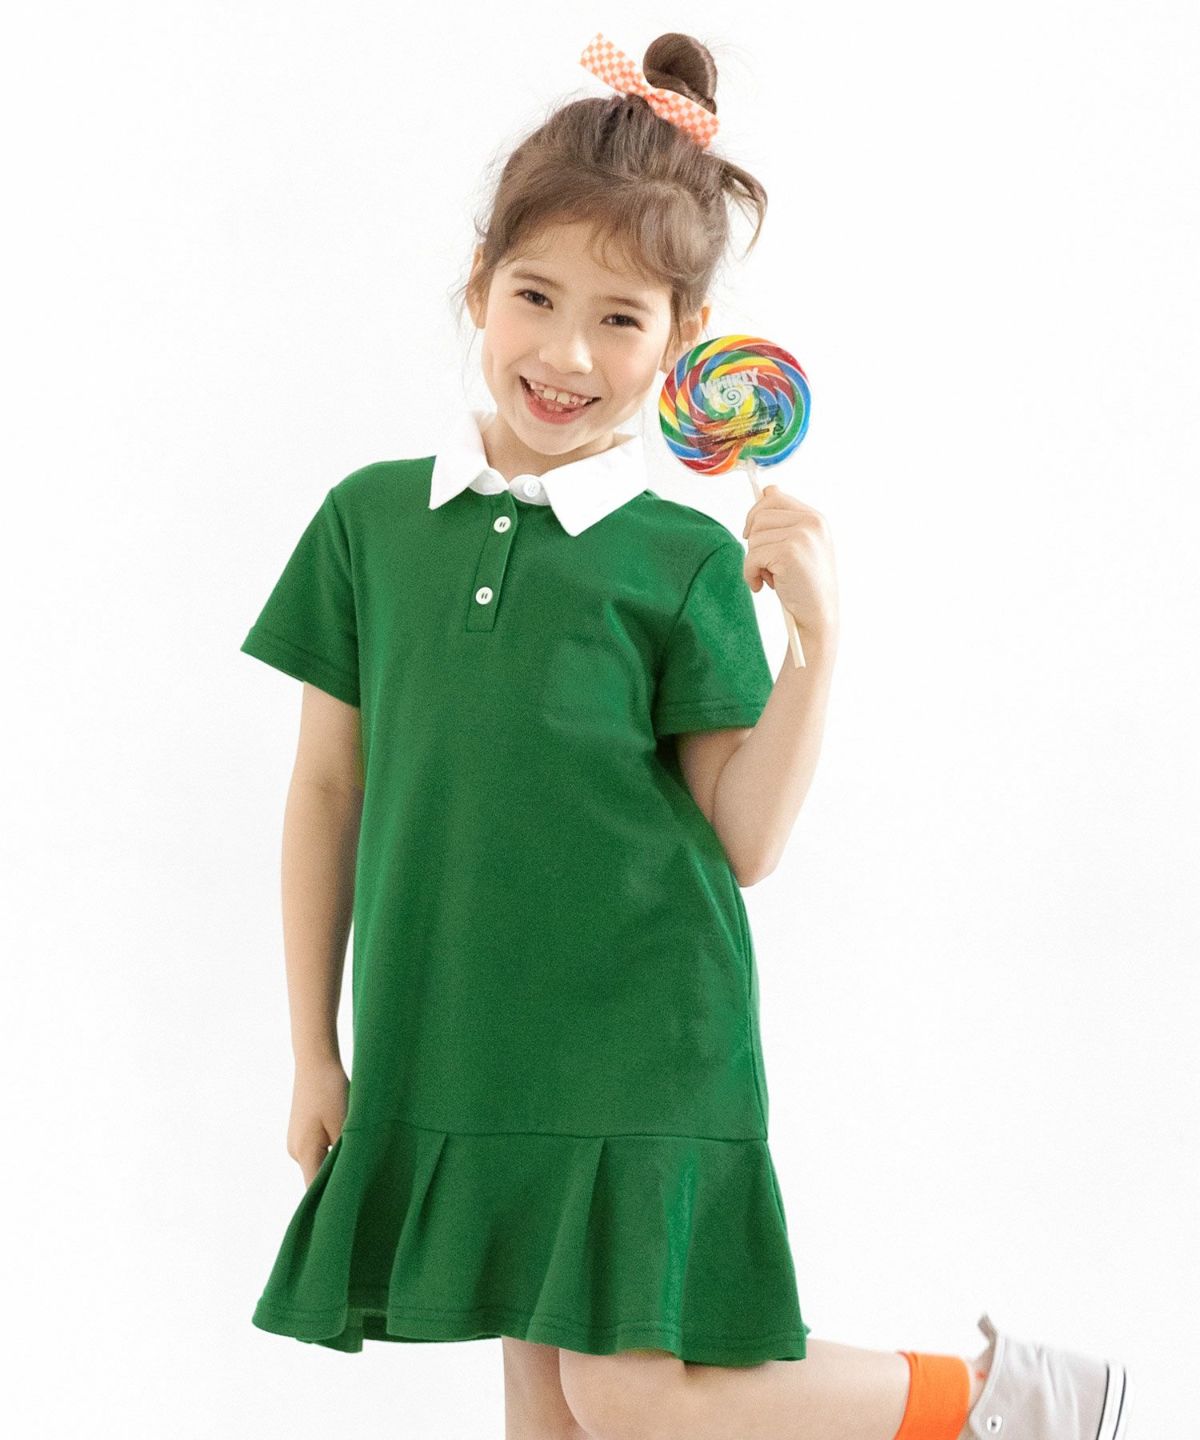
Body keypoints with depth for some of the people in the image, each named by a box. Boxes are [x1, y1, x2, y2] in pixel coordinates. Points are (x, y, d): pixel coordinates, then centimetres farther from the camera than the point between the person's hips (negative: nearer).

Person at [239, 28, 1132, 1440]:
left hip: (641, 1054, -3)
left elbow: (744, 840, -5)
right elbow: (327, 792, 9)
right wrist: (314, 1052, 10)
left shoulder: (681, 564, -4)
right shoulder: (371, 519, 4)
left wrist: (815, 637, -17)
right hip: (450, 1051, 4)